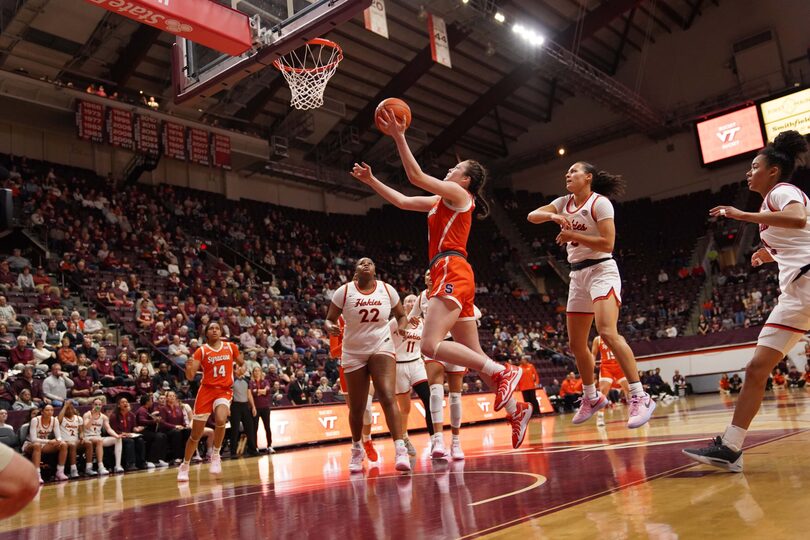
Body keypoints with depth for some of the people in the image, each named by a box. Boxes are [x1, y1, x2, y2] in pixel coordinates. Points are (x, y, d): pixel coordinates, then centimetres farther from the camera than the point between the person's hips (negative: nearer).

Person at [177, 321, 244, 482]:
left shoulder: (231, 347, 5)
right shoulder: (201, 351, -1)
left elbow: (241, 363, 23)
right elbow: (190, 377, -8)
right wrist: (189, 366, -27)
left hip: (224, 391, 0)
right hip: (206, 390, 0)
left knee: (221, 420, -31)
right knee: (195, 434, 5)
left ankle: (215, 455, -7)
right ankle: (184, 467, 26)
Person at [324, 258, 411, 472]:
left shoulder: (387, 289, -3)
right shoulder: (344, 291, -7)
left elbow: (401, 315, 10)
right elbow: (329, 320, -3)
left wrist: (400, 328, -12)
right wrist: (330, 328, -27)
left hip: (382, 347, 0)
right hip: (354, 353, 0)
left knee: (387, 397, -21)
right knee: (357, 407, 9)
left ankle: (400, 450, -21)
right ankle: (357, 449, 33)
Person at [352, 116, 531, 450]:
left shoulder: (458, 194, 1)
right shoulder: (442, 201, 26)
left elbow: (416, 176, -9)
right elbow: (402, 201, 29)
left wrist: (399, 137, -9)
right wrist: (371, 181, 27)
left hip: (452, 271, -10)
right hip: (451, 276, 10)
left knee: (431, 345, -22)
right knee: (473, 354, 8)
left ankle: (503, 372, -18)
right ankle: (515, 410, 8)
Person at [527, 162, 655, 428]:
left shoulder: (600, 202, -9)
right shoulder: (564, 203, 11)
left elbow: (607, 244, -18)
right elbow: (532, 216, 1)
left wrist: (572, 235, -16)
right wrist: (552, 216, -18)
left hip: (601, 271, -8)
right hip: (578, 275, 8)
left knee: (607, 332, -27)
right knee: (576, 344, 11)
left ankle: (640, 398, -23)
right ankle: (592, 397, 29)